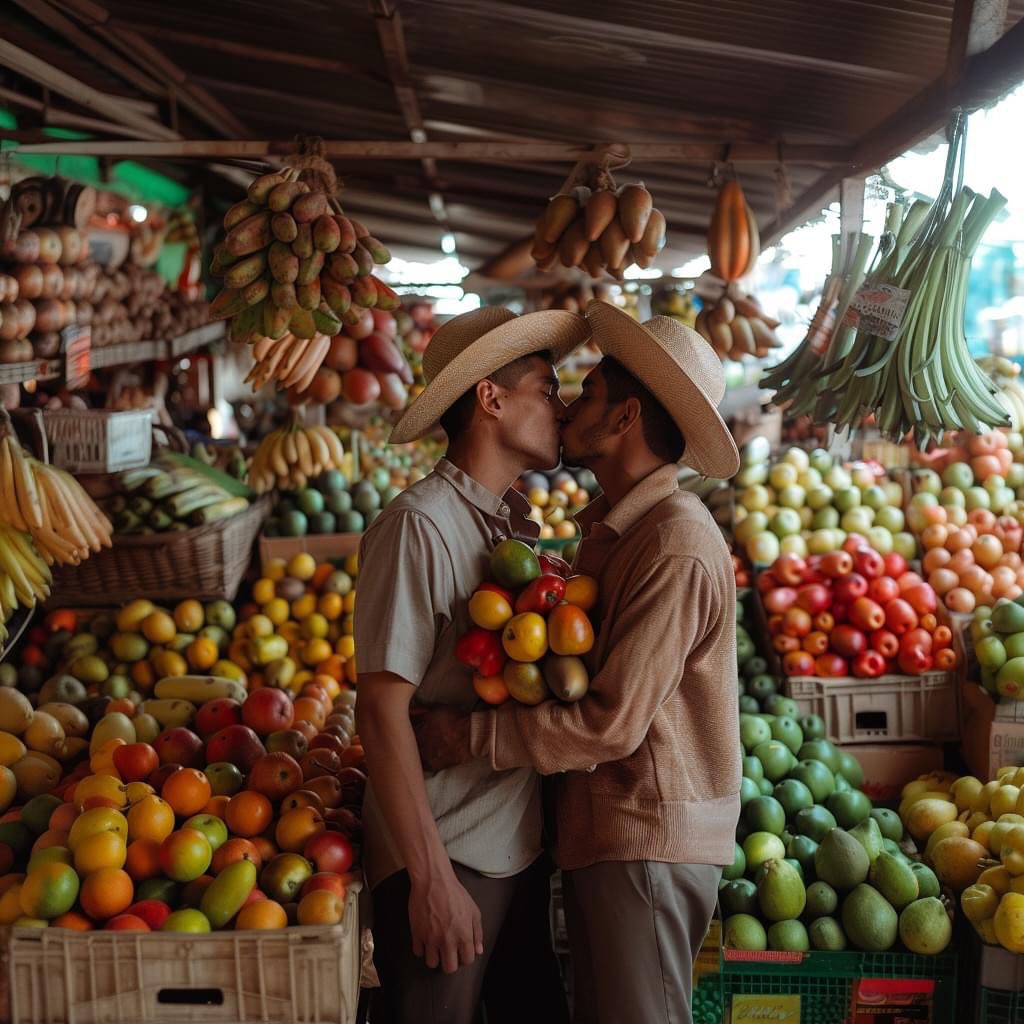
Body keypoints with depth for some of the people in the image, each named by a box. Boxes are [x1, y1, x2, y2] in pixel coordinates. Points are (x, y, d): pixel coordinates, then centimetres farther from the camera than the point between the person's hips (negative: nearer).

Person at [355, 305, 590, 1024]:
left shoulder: (520, 523, 8)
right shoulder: (421, 525, -16)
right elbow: (383, 708, -19)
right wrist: (432, 877, -19)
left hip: (524, 846, 8)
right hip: (447, 856, -8)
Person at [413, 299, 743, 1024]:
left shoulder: (676, 550, -20)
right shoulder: (609, 528, 11)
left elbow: (609, 725, -22)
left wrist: (461, 737, -17)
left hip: (648, 840, -9)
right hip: (604, 828, 9)